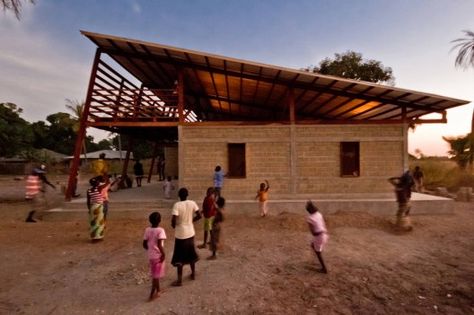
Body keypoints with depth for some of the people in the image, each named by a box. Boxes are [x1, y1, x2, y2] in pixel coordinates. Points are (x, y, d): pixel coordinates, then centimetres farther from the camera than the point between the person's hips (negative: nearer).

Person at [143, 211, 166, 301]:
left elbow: (144, 244, 2)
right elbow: (159, 245, -26)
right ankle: (152, 294, 11)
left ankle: (157, 291, 35)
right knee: (156, 275, 7)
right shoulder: (160, 230, -19)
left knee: (154, 274, 20)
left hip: (151, 255, 6)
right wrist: (163, 254, -14)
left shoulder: (147, 230, -3)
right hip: (158, 256, -6)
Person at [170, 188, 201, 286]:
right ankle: (193, 274, 35)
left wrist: (173, 226, -2)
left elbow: (173, 220, -24)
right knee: (191, 254, 21)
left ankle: (179, 280, 15)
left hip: (180, 234, -4)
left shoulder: (177, 205, -18)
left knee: (179, 257, 8)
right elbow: (199, 216, -4)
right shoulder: (192, 203, -6)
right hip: (190, 233, 5)